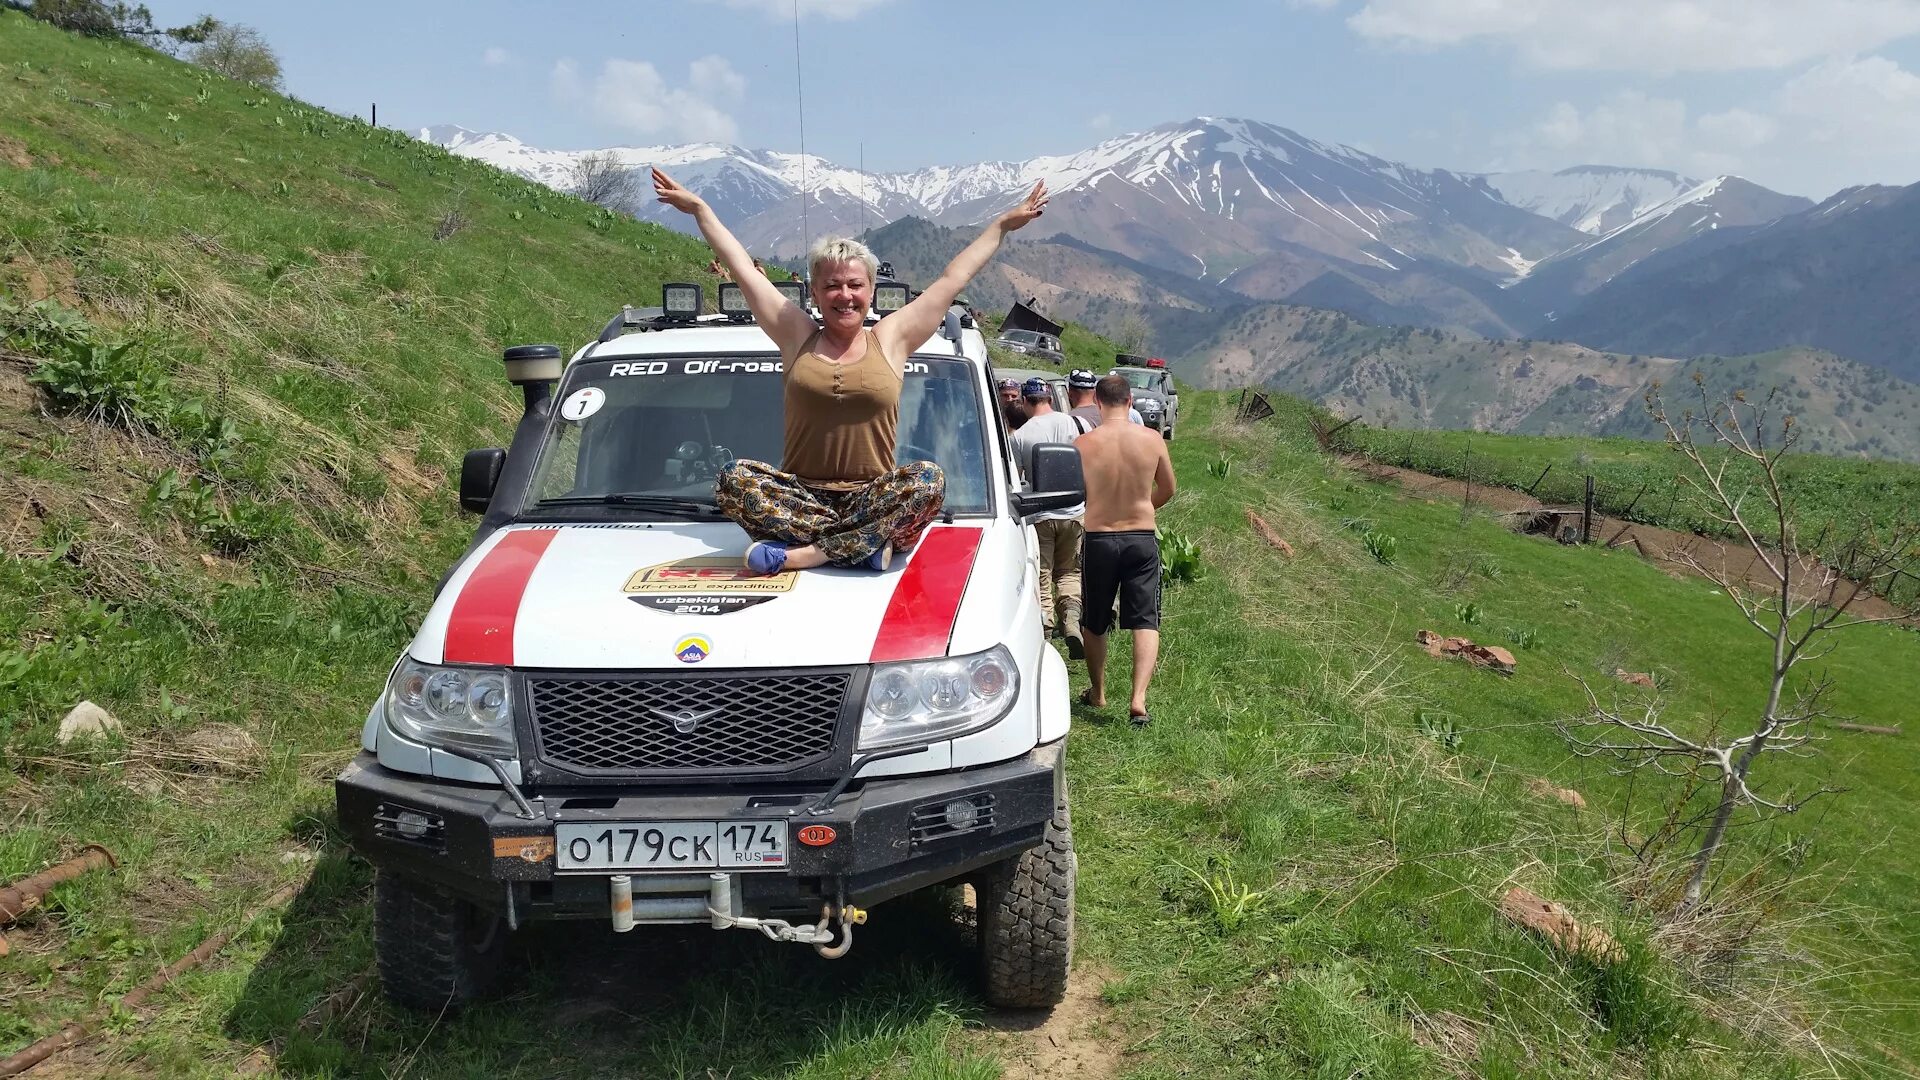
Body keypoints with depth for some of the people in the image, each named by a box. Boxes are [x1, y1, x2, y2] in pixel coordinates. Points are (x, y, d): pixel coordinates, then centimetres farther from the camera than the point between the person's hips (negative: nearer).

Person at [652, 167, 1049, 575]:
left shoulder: (890, 339, 11)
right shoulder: (797, 336, 12)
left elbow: (953, 278, 14)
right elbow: (743, 268, 17)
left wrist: (1003, 225, 19)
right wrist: (698, 208, 22)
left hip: (871, 497, 0)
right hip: (801, 493, 1)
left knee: (928, 479, -31)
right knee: (734, 479, -26)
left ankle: (800, 553, -30)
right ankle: (867, 542, -29)